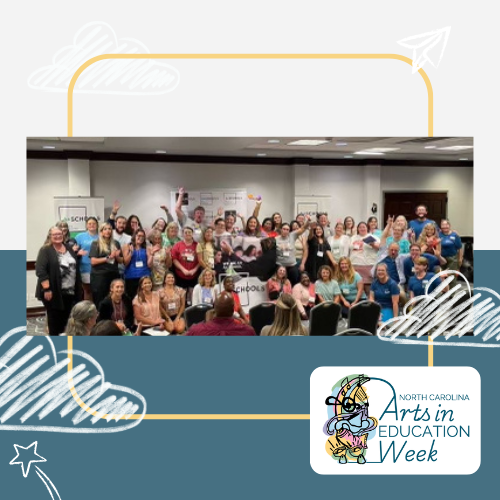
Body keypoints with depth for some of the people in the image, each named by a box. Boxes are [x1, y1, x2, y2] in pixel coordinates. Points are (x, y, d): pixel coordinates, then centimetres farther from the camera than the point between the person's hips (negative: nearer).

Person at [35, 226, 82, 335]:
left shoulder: (69, 249, 12)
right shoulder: (45, 250, -6)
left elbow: (76, 268, 17)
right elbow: (40, 270, -15)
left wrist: (78, 289, 13)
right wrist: (47, 289, -21)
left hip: (70, 292, 6)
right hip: (54, 292, -6)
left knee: (66, 318, 12)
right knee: (54, 318, 3)